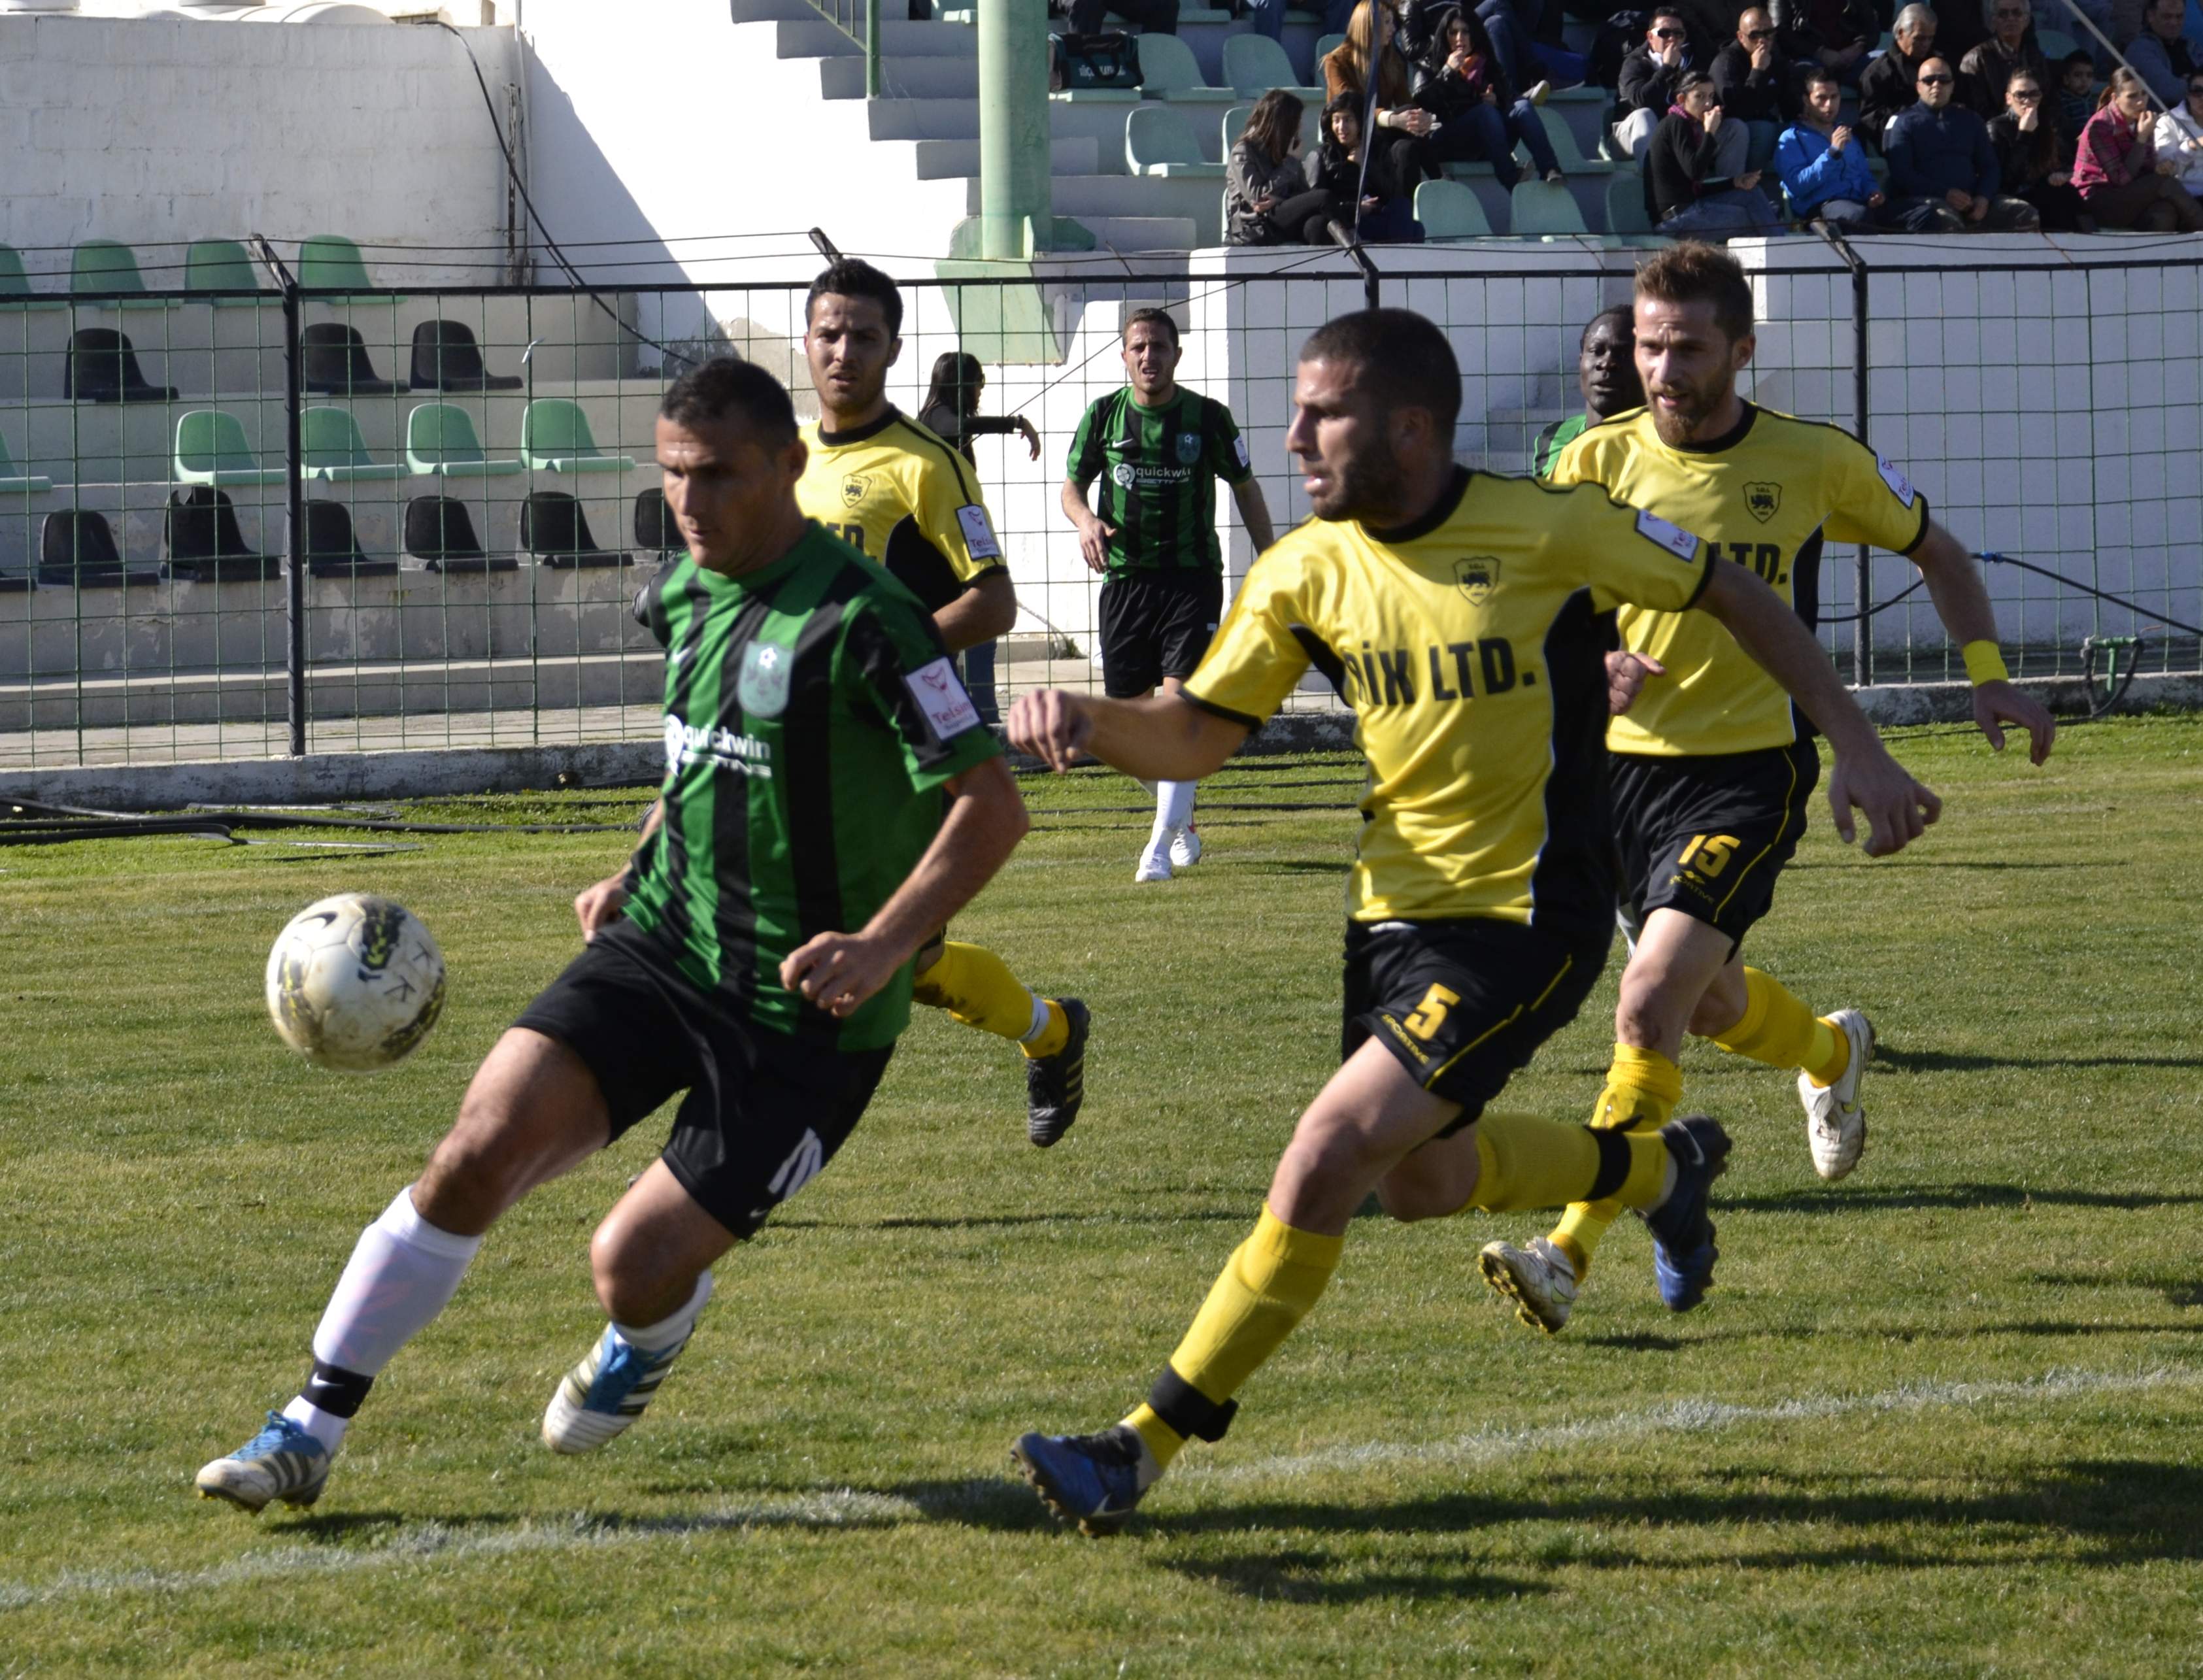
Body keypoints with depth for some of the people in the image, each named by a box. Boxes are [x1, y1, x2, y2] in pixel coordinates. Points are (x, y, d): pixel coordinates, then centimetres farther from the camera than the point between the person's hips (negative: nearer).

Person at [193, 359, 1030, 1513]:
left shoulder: (858, 624, -18)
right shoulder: (682, 593, 6)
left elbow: (991, 806, -19)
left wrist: (883, 946, -28)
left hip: (802, 1011, -6)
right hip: (664, 941, 6)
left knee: (634, 1266, -8)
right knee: (483, 1148, -14)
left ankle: (649, 1338, 33)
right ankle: (309, 1434, -7)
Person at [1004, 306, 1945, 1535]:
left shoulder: (1548, 530, -15)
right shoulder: (1307, 572, -2)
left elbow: (1733, 596, -2)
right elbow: (1195, 736, 2)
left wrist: (1857, 747, -3)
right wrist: (1088, 719, -19)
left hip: (1528, 916, -7)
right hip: (1398, 911, 7)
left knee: (1329, 1155, -18)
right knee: (1423, 1180, 21)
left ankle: (1149, 1447, -13)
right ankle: (1661, 1166, 50)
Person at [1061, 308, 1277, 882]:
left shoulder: (1208, 418, -2)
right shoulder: (1103, 416, 3)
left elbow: (1245, 488, 10)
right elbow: (1072, 486, 13)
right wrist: (1085, 520, -10)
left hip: (1192, 577, -3)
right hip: (1125, 577, 3)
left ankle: (1160, 845, -15)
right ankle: (1180, 823, 28)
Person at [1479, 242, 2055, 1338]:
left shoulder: (1817, 464, -4)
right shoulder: (1599, 464, -4)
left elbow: (1934, 551, 13)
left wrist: (1988, 675, 3)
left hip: (1751, 768, -3)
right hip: (1622, 763, 3)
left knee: (1651, 1003, -20)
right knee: (1716, 1008, 21)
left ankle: (1569, 1255, -19)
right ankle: (1832, 1053, 56)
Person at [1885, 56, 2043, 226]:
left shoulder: (1970, 121, 23)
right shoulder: (1904, 123, 8)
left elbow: (1989, 166, 18)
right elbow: (1901, 173, -4)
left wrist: (1983, 198, -5)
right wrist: (1945, 194, -15)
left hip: (1970, 199, 5)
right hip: (1923, 199, -5)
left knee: (2026, 213, -14)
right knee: (1946, 220, -40)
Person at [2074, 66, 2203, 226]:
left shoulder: (2141, 121, 4)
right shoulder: (2099, 127, -16)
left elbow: (2147, 167, 9)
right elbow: (2122, 179, -19)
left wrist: (2160, 166, -16)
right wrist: (2142, 138, -22)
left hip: (2131, 196, 5)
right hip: (2099, 203, -5)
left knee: (2165, 212, -31)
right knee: (2164, 183, -24)